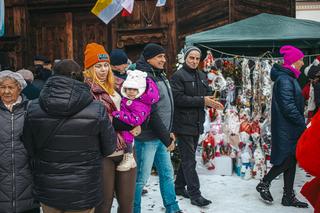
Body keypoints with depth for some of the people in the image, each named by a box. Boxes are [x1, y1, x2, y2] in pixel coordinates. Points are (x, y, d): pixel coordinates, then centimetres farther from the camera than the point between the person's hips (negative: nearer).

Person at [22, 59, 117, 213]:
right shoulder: (96, 110, -18)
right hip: (83, 192, -2)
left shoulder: (34, 108, -11)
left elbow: (29, 149, 1)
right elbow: (109, 148, -5)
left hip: (47, 191, 2)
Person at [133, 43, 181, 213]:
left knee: (167, 173, 17)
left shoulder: (159, 76, 12)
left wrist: (168, 132, 13)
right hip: (148, 137, -9)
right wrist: (166, 138, -14)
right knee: (141, 178, 2)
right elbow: (151, 113, -20)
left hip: (161, 136, 9)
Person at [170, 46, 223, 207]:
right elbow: (178, 98, -19)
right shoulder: (178, 76, -9)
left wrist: (210, 101, -6)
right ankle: (194, 194, 0)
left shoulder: (202, 76, 14)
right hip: (184, 124, -8)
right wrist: (202, 100, -21)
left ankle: (179, 187, 30)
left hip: (197, 124, 8)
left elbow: (208, 94, 18)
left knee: (188, 157, 16)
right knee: (189, 160, -5)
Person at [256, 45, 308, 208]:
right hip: (286, 129, -10)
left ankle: (288, 196, 19)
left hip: (291, 129, 10)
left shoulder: (289, 78, 16)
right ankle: (264, 184, 13)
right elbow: (288, 107, -22)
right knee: (287, 160, -4)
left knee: (291, 160, 12)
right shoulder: (284, 80, -16)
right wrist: (302, 124, -16)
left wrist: (301, 124, 13)